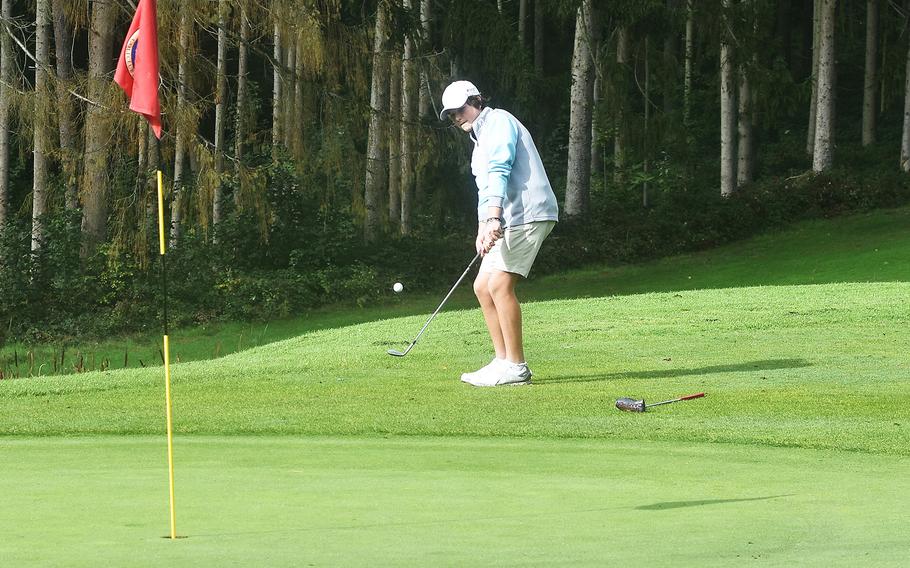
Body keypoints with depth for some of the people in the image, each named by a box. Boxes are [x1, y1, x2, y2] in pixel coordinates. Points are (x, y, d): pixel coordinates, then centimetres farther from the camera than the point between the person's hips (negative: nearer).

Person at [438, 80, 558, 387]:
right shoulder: (480, 139, 25)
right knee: (483, 285, 10)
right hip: (509, 221, 11)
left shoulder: (499, 121, -6)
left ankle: (516, 367, -15)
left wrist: (493, 218, -32)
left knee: (499, 284, -17)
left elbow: (499, 172, -21)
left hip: (528, 213, -11)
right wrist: (483, 228, 7)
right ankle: (503, 361, 12)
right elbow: (486, 187, 24)